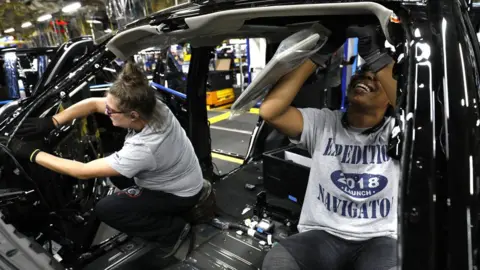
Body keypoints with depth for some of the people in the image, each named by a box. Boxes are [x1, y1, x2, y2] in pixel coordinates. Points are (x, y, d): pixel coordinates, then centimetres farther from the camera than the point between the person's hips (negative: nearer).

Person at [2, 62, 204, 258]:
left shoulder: (143, 149, -40)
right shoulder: (151, 106, -21)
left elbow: (84, 172, -29)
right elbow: (93, 104, -8)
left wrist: (32, 154, -21)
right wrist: (51, 122, -15)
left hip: (180, 194, -7)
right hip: (180, 179, 7)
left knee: (104, 209, -9)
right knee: (112, 165, 13)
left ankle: (172, 229, 2)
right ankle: (153, 206, 19)